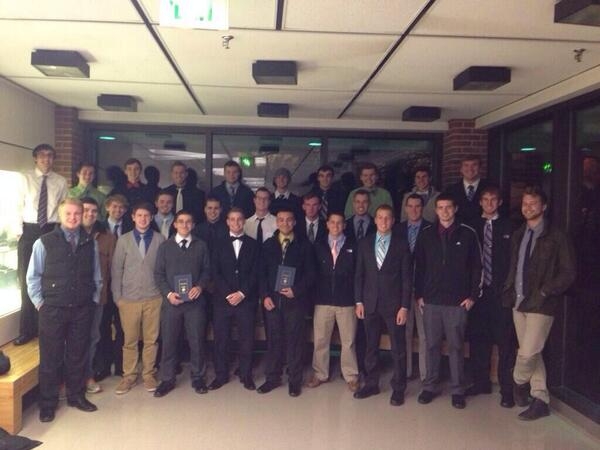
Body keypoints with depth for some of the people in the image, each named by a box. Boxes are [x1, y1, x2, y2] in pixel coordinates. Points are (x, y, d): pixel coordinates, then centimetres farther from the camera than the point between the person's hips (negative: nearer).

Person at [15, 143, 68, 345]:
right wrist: (19, 231, -4)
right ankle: (27, 329, 14)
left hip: (52, 231, 0)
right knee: (27, 280, 5)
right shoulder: (25, 178, 3)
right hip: (29, 231, 0)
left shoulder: (60, 182, 4)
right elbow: (18, 206, 2)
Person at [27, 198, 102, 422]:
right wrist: (39, 303, -2)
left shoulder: (90, 243, 3)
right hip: (53, 310, -2)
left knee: (78, 355, 13)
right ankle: (47, 404, 21)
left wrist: (94, 300, 5)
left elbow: (96, 276, 9)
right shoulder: (44, 242, -3)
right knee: (50, 358, 7)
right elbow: (33, 276, 1)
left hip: (82, 310, 2)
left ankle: (76, 396, 29)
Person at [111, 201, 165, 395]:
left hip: (153, 298, 0)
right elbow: (116, 269, 5)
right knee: (130, 340, 7)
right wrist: (117, 296, 2)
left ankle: (148, 374, 21)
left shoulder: (159, 239, 0)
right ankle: (129, 375, 21)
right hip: (129, 298, 1)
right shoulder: (123, 240, 3)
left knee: (151, 339, 7)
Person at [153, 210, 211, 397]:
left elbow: (206, 270, 7)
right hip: (171, 301, 0)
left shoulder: (201, 246, 7)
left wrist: (200, 286, -11)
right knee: (169, 341, 5)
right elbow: (158, 274, 3)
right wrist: (168, 293, -10)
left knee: (197, 340, 5)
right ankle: (167, 379, 18)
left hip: (195, 300, 0)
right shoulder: (165, 246, 6)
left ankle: (197, 377, 20)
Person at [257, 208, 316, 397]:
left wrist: (296, 290, -13)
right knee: (273, 339, 7)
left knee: (295, 340, 4)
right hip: (272, 300, 2)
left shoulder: (304, 245, 2)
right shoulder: (268, 245, 9)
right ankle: (272, 377, 20)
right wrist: (265, 296, -3)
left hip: (295, 300, -2)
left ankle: (295, 380, 15)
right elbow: (262, 273, 8)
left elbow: (310, 273, 0)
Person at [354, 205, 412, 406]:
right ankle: (371, 384, 26)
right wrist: (359, 301, 2)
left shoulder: (401, 245, -2)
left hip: (393, 304, -2)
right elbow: (359, 274, 8)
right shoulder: (364, 244, 6)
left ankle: (398, 388, 18)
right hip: (370, 303, 3)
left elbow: (407, 278, -3)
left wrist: (404, 306, -8)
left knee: (398, 349, 4)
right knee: (371, 347, 12)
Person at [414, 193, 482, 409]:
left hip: (457, 301, -2)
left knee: (456, 346, 4)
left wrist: (472, 295, -3)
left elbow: (476, 267, 1)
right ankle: (430, 386, 20)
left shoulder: (467, 234, 0)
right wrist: (419, 294, 4)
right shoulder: (426, 234, 6)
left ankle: (457, 390, 16)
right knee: (432, 345, 9)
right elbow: (419, 267, 8)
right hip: (431, 300, 2)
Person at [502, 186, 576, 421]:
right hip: (519, 303, 6)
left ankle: (519, 382, 21)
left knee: (528, 353, -9)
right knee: (532, 354, 12)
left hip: (540, 305, -6)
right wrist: (509, 291, 7)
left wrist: (545, 292, -13)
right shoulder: (518, 235, 11)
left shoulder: (556, 237, -7)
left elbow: (568, 273, -8)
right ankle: (540, 401, 24)